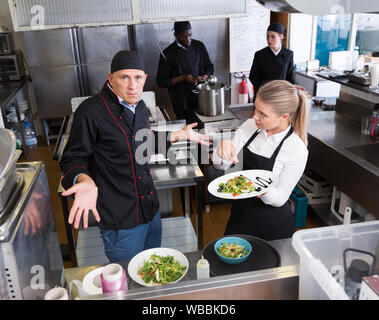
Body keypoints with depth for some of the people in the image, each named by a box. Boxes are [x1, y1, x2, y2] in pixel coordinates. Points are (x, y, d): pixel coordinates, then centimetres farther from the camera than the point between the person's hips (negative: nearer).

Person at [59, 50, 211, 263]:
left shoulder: (139, 106, 5)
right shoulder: (91, 111, -20)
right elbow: (73, 159, -15)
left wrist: (180, 135, 16)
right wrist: (84, 181, -36)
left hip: (150, 207, 8)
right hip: (121, 219, -7)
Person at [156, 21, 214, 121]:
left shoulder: (199, 46, 3)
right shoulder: (167, 54, -8)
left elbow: (210, 67, 13)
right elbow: (161, 82, -6)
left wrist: (203, 77, -9)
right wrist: (183, 78, -16)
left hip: (201, 97, 3)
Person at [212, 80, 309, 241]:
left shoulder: (297, 151, -20)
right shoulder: (250, 126, -8)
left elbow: (280, 199, -15)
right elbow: (222, 165, -5)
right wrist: (223, 149, -27)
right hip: (240, 212, 4)